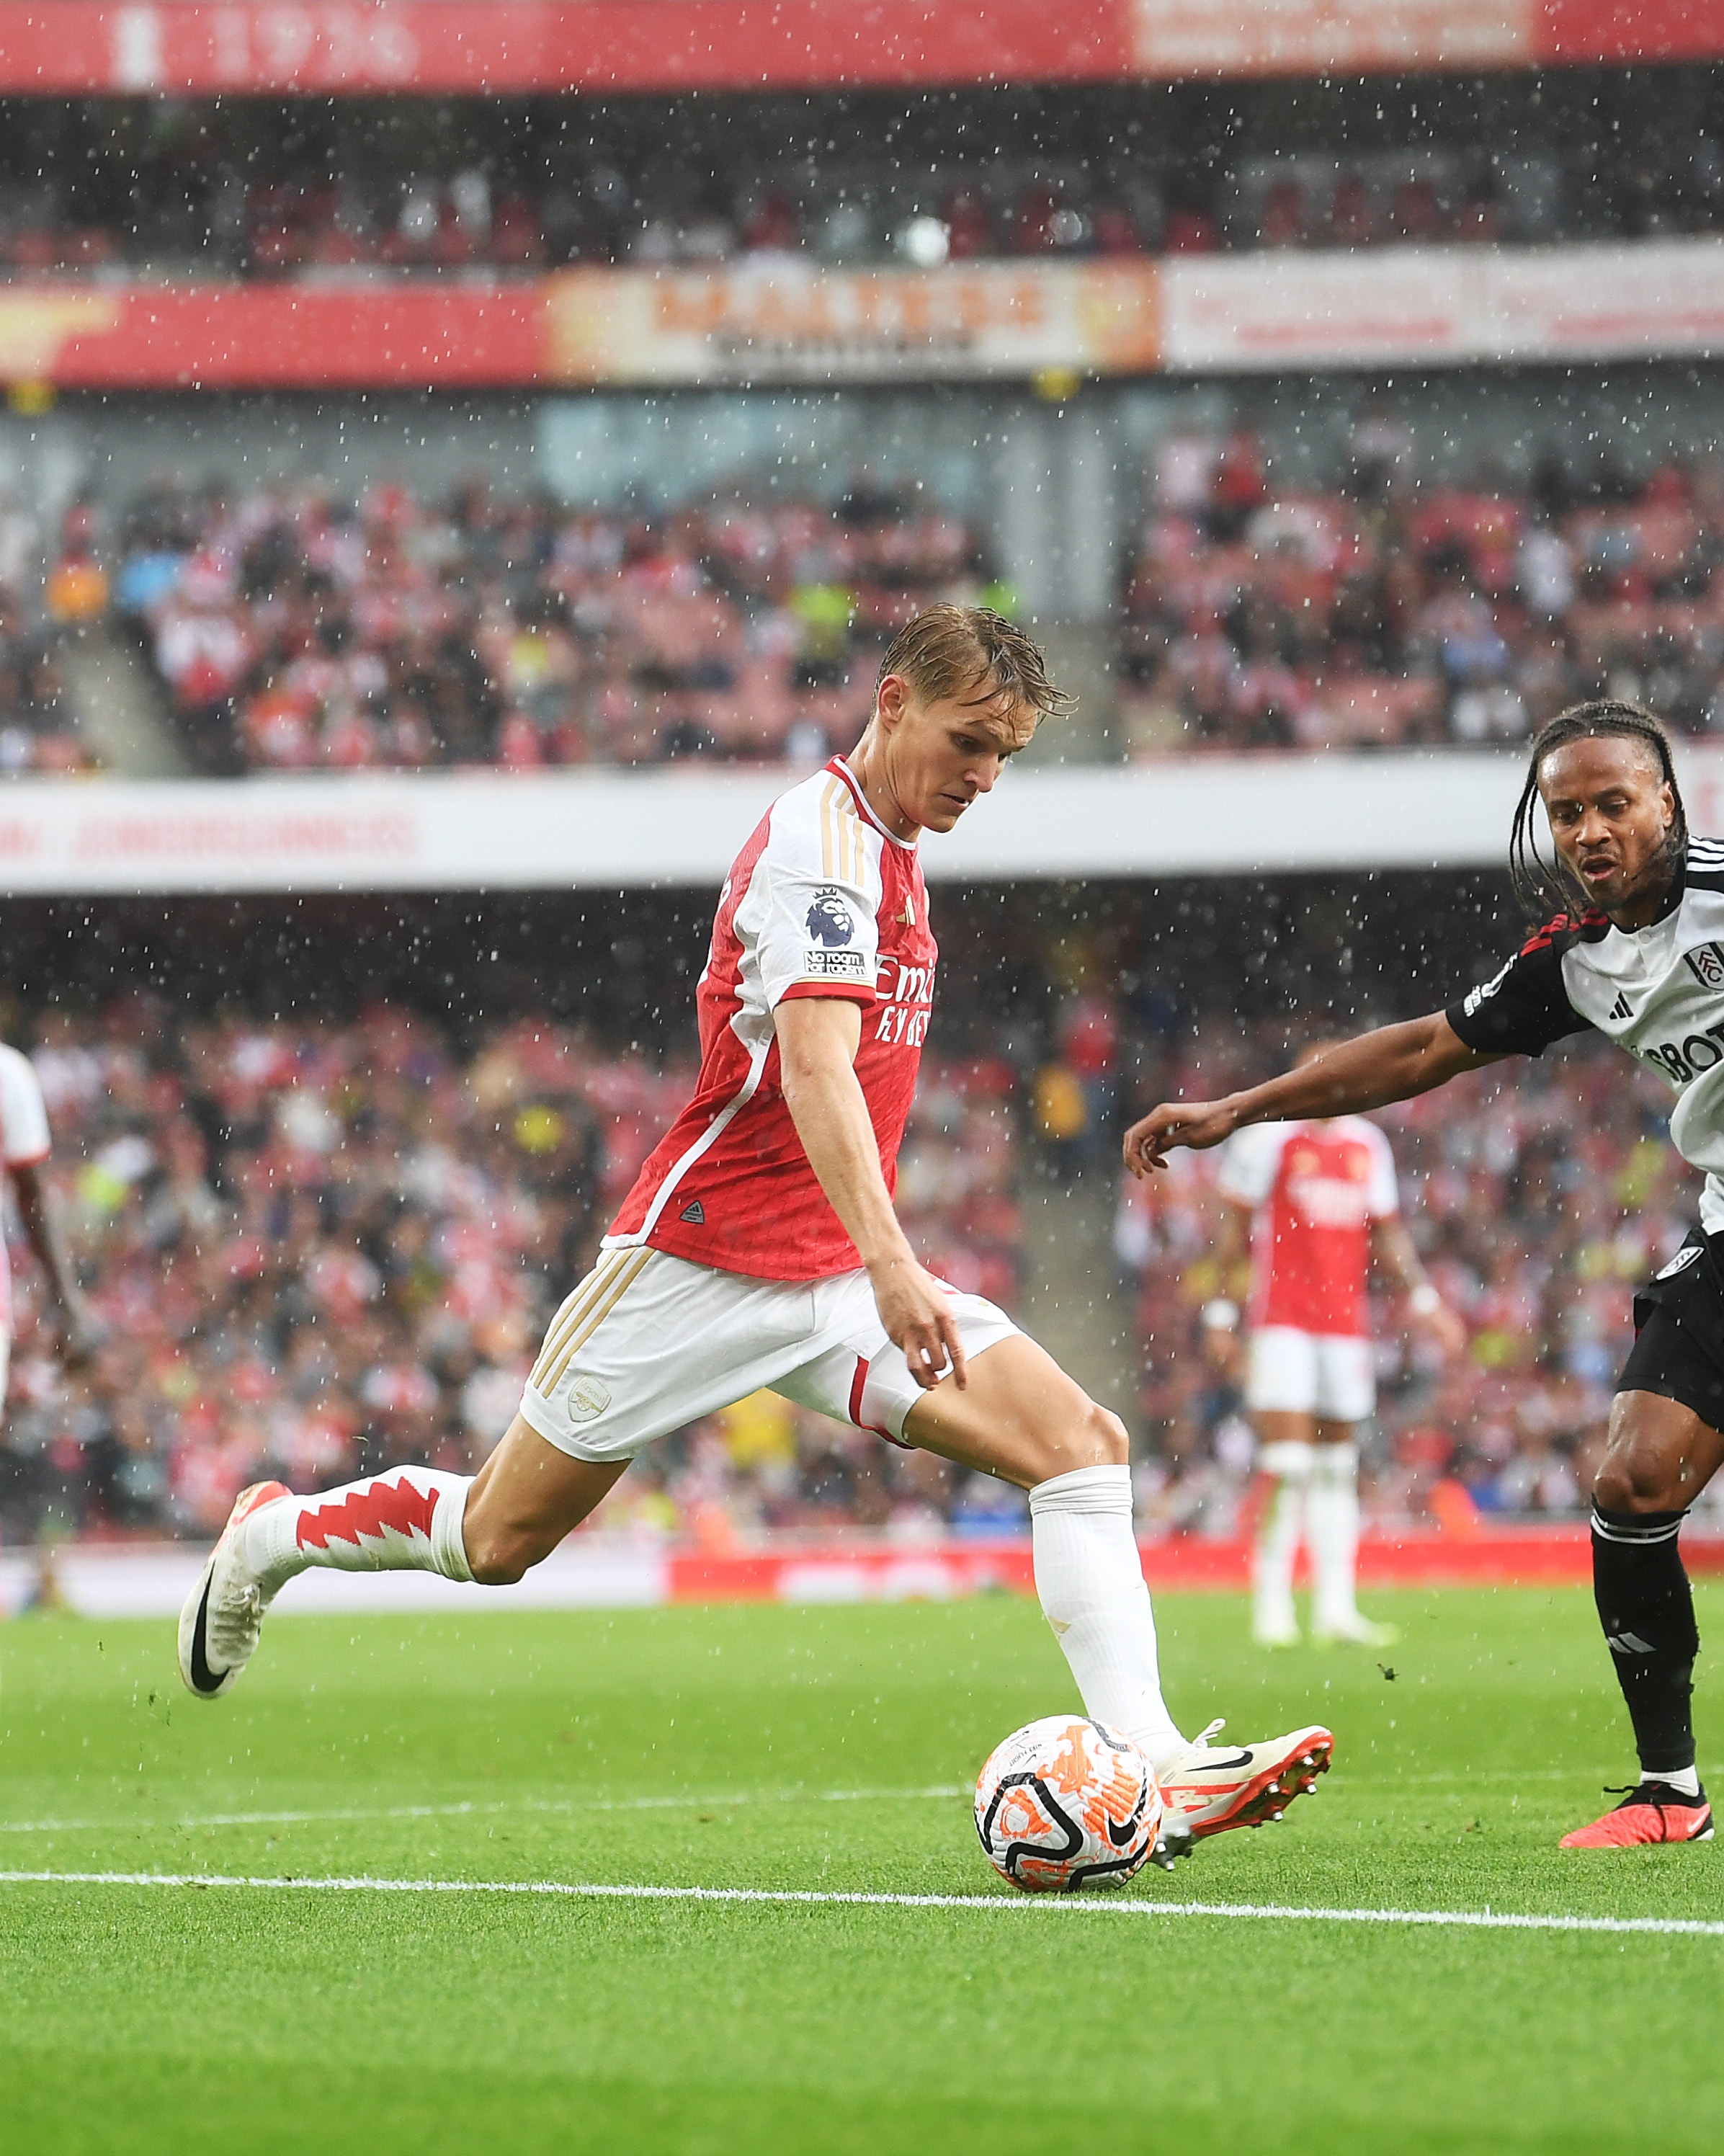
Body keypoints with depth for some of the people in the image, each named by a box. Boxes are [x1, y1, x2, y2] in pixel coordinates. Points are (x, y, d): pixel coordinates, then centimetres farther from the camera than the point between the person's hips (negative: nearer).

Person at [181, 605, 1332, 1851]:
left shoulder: (886, 851, 14)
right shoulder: (820, 838, -16)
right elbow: (815, 1068, -29)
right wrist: (891, 1263, -40)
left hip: (842, 1273, 8)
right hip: (704, 1260, -8)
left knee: (1081, 1441, -12)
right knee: (496, 1539, 4)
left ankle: (1151, 1766, -20)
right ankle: (273, 1536, 33)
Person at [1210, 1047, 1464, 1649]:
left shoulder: (1367, 1145, 12)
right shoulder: (1268, 1137, -4)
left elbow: (1386, 1236, 20)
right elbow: (1233, 1227, -1)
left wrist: (1422, 1298, 10)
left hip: (1345, 1322, 6)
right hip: (1282, 1321, -6)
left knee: (1338, 1468, 6)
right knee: (1287, 1466, -12)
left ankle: (1336, 1606, 8)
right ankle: (1271, 1605, -8)